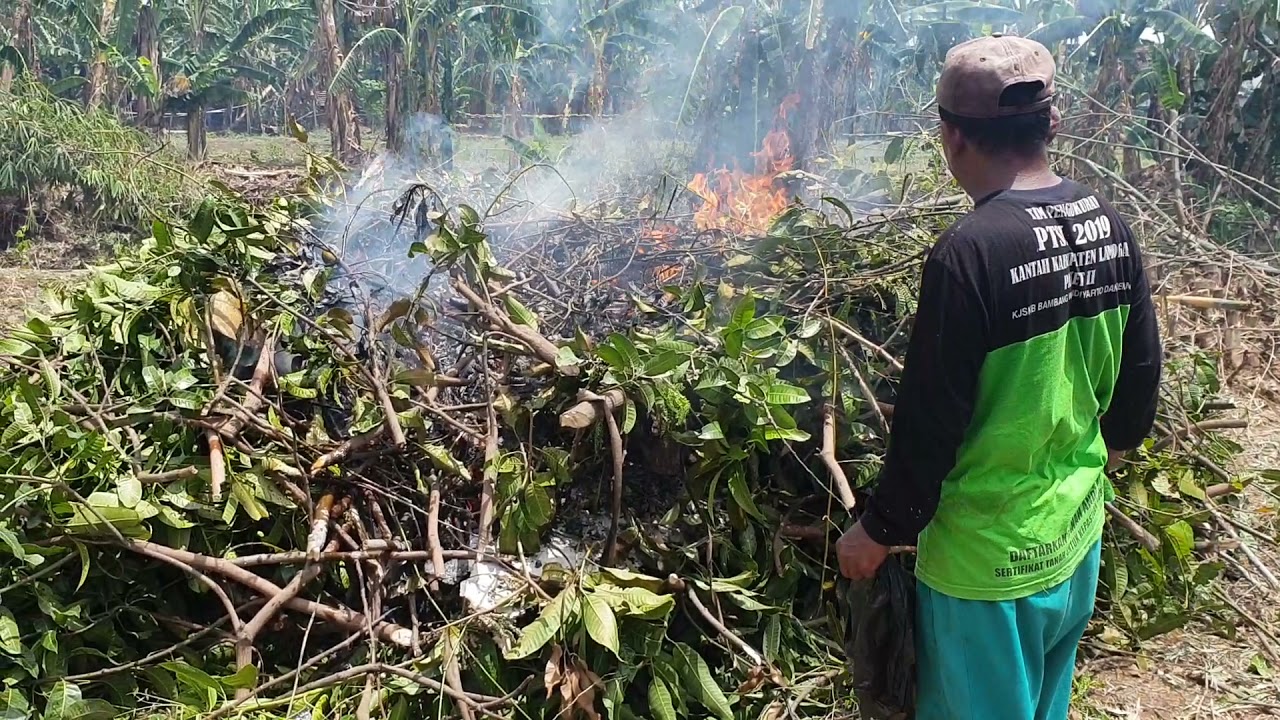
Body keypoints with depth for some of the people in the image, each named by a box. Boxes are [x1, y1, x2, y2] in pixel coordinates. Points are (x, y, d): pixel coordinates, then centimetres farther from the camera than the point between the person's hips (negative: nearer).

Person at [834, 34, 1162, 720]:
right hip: (1077, 532, 7)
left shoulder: (970, 251, -27)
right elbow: (1141, 369, 6)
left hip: (988, 557, -7)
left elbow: (931, 418, -23)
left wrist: (878, 530, -9)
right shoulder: (1108, 223, -4)